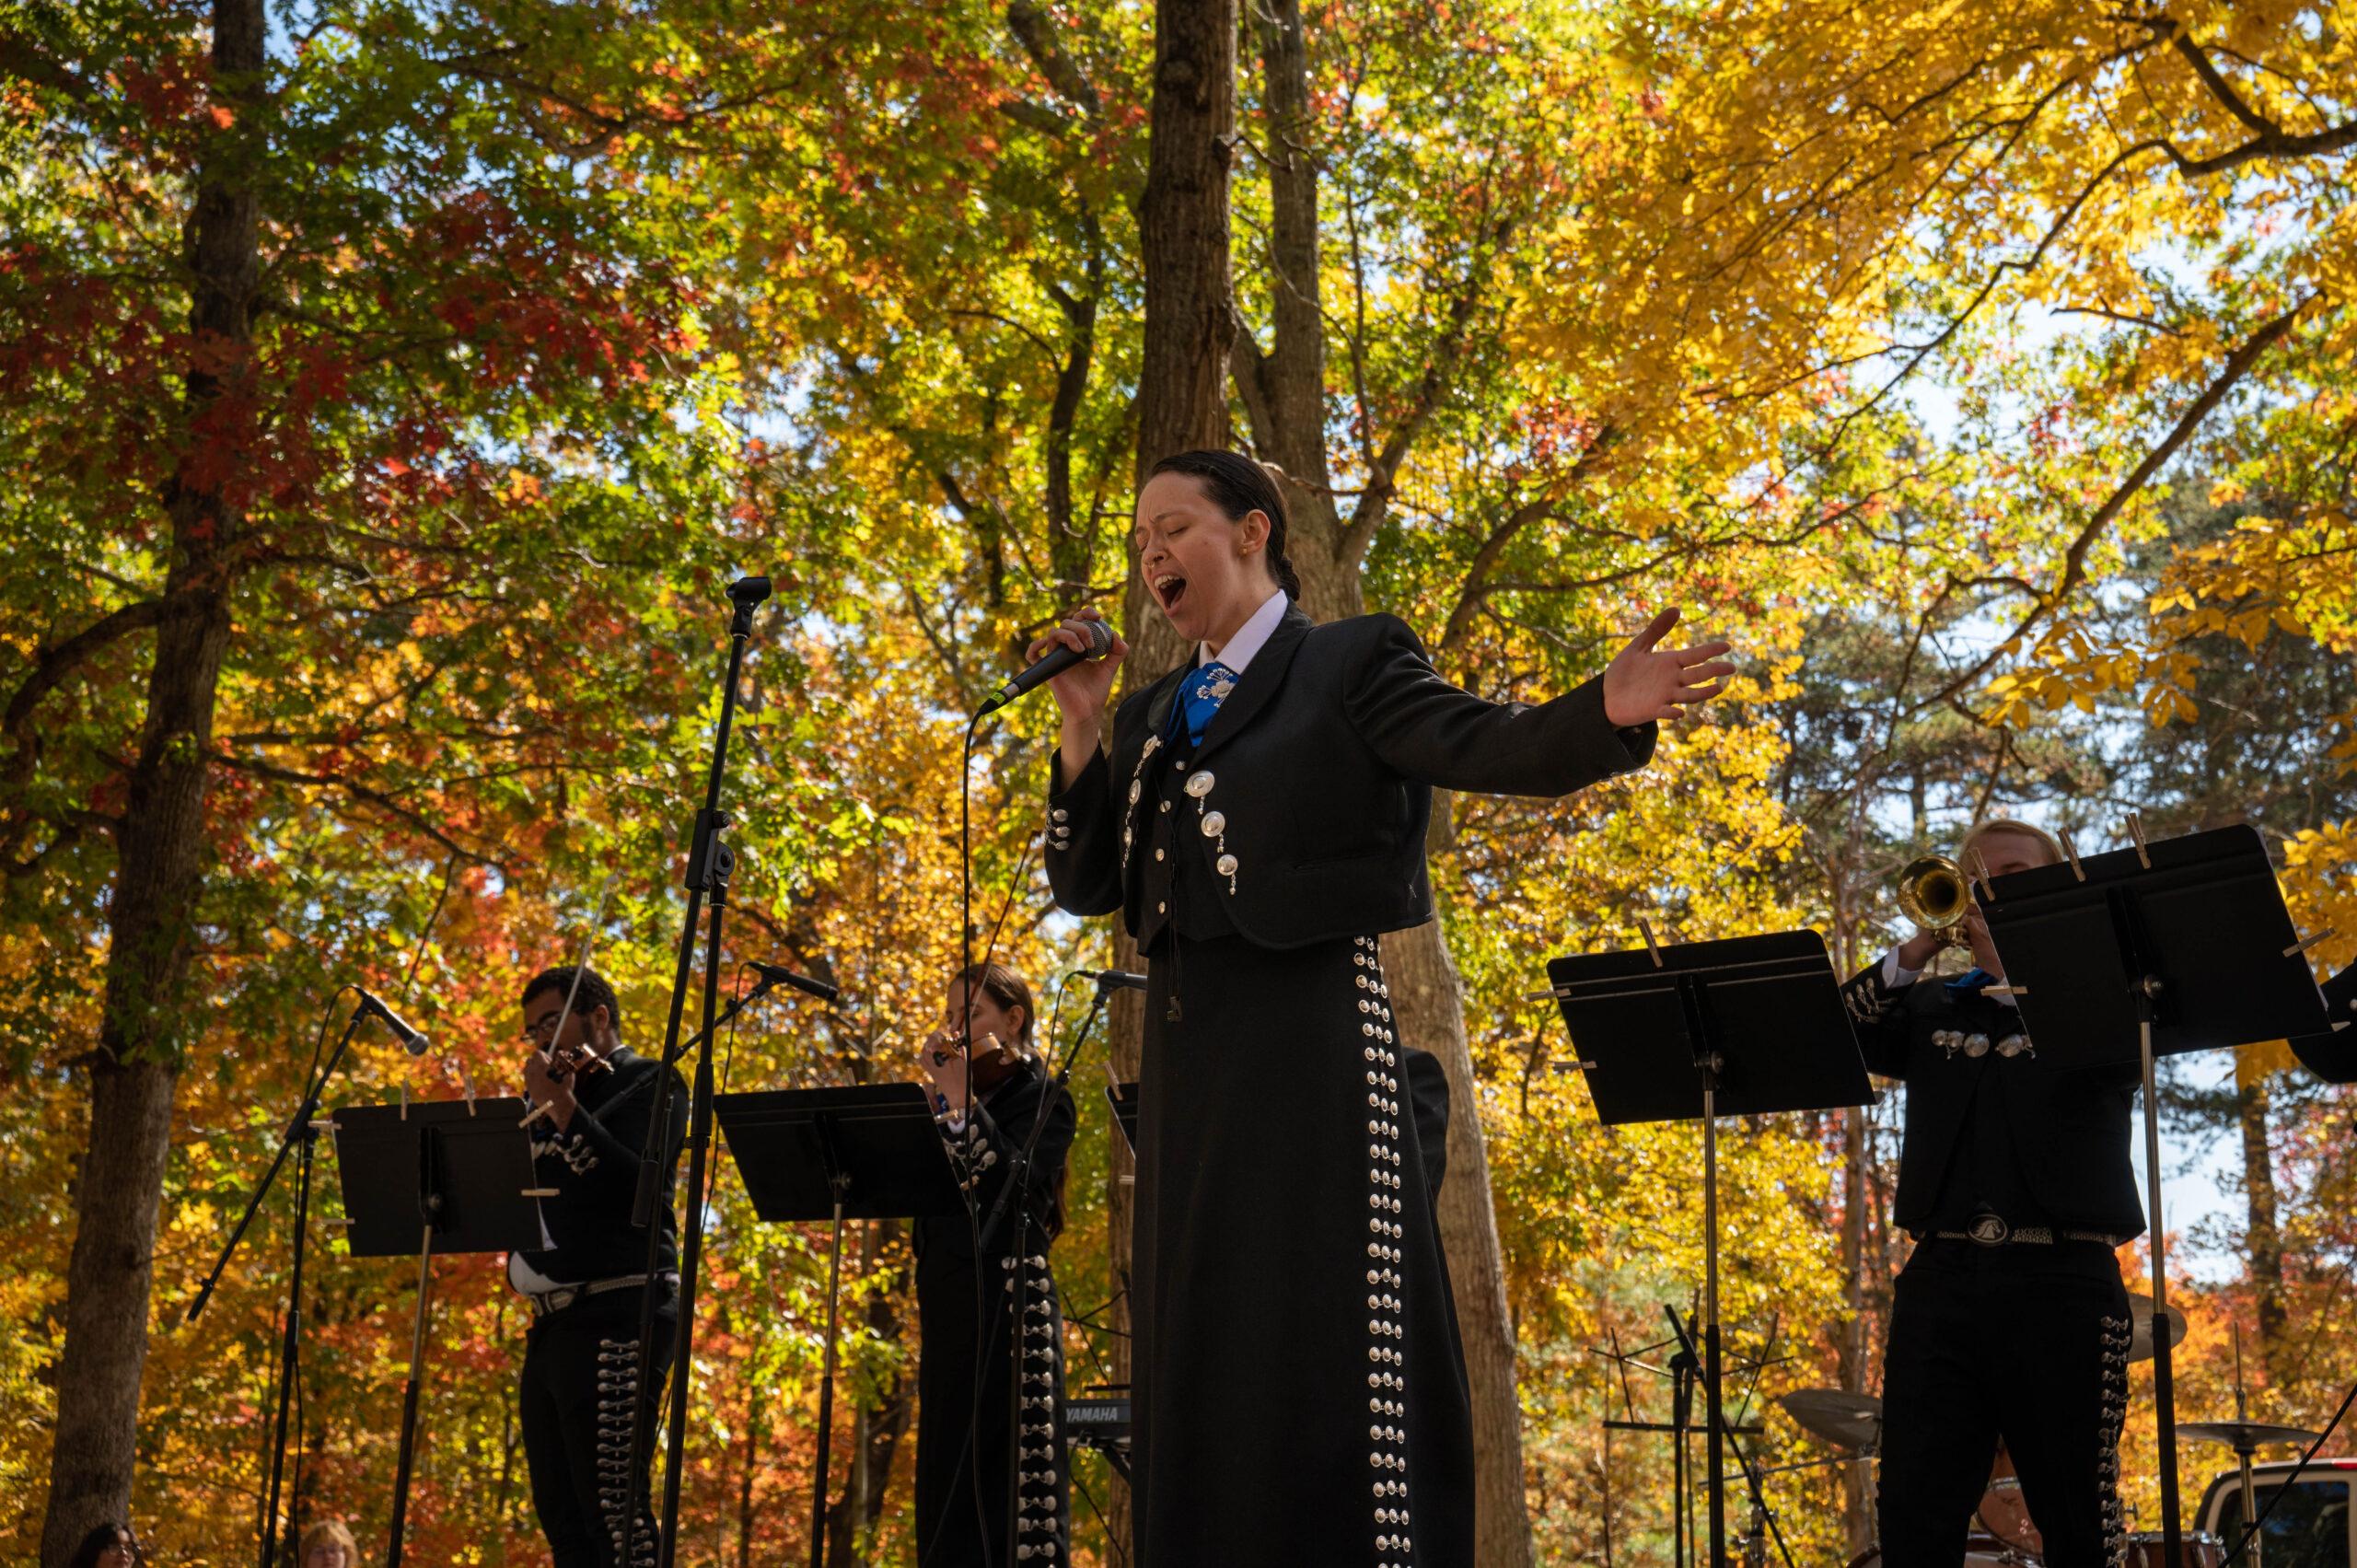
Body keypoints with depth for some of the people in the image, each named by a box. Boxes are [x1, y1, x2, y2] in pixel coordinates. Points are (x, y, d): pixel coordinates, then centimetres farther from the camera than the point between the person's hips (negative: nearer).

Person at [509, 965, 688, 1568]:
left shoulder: (649, 1082, 1)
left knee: (612, 1507, -15)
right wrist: (542, 1103, 3)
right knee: (563, 1517, 7)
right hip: (553, 1322, 8)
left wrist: (559, 1102, -12)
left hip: (615, 1316, -8)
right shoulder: (563, 1095, 24)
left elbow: (630, 1180, -15)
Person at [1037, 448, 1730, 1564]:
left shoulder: (1350, 663, 2)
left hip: (1311, 1043, -6)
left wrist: (1607, 714, -33)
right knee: (1199, 1348, 8)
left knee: (1330, 1343, -8)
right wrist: (1081, 723, 5)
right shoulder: (1155, 714, 19)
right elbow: (1086, 884, 14)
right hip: (1189, 1060, 7)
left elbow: (1480, 746, -14)